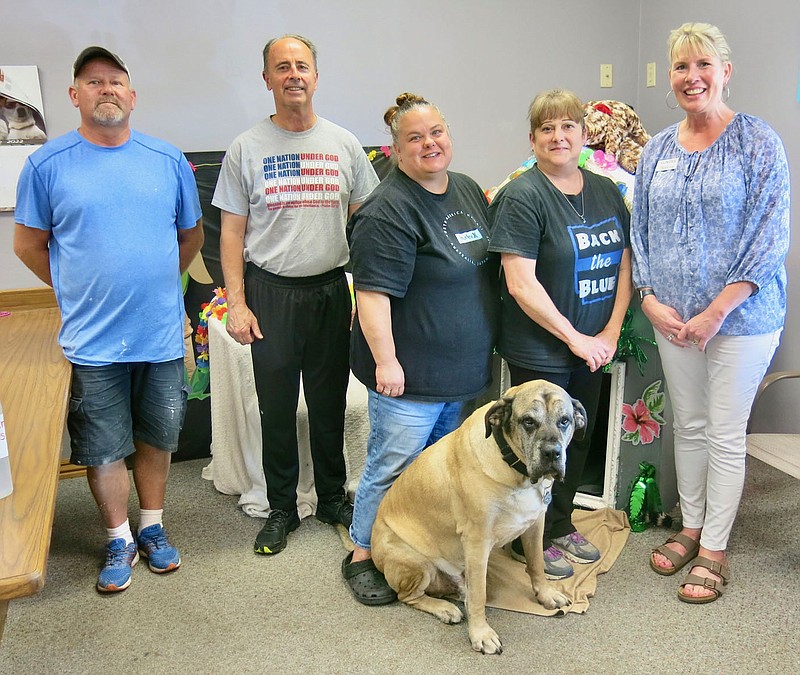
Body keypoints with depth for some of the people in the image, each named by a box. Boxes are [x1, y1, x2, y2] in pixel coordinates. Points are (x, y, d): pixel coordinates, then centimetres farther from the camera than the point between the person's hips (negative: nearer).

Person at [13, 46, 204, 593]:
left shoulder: (168, 161, 2)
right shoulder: (48, 164, -3)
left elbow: (192, 236, 14)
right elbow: (29, 245, 5)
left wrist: (156, 282, 10)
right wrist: (79, 290, 3)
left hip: (162, 334, 2)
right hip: (92, 341, -1)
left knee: (157, 439, 15)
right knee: (103, 450, 9)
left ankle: (153, 528, 34)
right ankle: (120, 541, 28)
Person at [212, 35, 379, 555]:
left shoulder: (344, 144, 6)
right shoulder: (247, 149, 1)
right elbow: (232, 232, 1)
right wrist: (237, 303, -7)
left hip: (331, 289, 2)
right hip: (270, 291, -1)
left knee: (330, 403, 11)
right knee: (277, 408, 7)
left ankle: (332, 497, 29)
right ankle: (282, 508, 23)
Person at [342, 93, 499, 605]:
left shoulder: (469, 190, 9)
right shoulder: (389, 211, -18)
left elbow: (486, 265, 21)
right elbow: (373, 293, -22)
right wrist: (385, 360, -24)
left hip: (465, 368, 9)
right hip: (410, 373, -8)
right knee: (392, 467, 2)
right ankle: (362, 557, 21)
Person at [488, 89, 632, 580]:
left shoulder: (606, 191, 7)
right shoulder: (522, 197, -15)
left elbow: (625, 262, 8)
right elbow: (521, 284, -20)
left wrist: (611, 331, -3)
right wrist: (574, 338, -17)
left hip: (593, 347, 7)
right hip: (540, 351, -7)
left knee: (579, 439, 18)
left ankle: (561, 524, 38)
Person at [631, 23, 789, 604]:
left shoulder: (758, 142, -8)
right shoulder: (657, 151, 7)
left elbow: (770, 235, -12)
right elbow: (642, 231, 10)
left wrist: (718, 310, -17)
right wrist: (650, 299, -3)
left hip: (741, 316, -4)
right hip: (673, 317, 5)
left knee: (725, 436, 4)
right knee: (688, 426, 15)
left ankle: (714, 550, 19)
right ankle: (691, 527, 32)